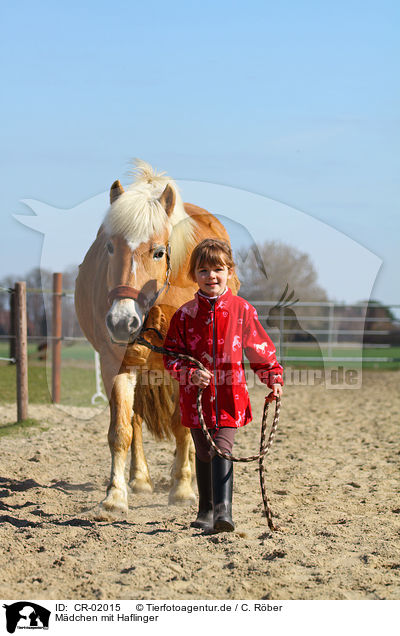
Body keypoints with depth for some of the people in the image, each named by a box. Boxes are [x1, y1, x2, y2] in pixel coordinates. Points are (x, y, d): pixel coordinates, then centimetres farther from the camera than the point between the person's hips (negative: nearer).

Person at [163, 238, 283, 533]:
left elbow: (261, 349, 8)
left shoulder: (242, 310, 0)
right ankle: (206, 510, 31)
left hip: (230, 397, -2)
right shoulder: (185, 314, 0)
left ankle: (224, 510, -22)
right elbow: (172, 356, 0)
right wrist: (191, 374, -17)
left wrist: (274, 378, 1)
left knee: (222, 449, -16)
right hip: (197, 396, 2)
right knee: (204, 454, 15)